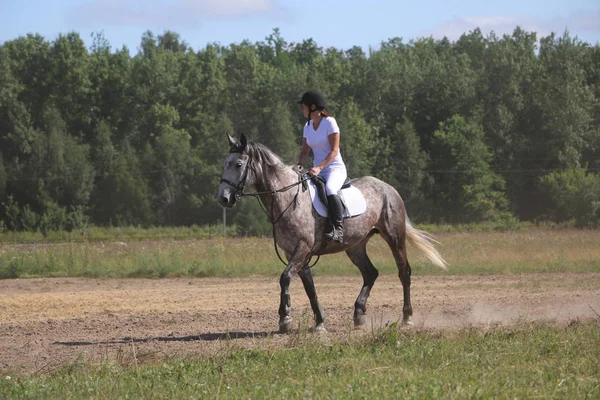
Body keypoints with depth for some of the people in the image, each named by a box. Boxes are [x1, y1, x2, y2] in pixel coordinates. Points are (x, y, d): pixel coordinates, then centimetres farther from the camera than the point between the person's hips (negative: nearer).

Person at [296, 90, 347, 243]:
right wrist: (299, 165, -10)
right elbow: (305, 151, 12)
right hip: (318, 171, 7)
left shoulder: (329, 122, -9)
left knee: (329, 191, -38)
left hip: (335, 169, -7)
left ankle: (338, 229, -34)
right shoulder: (308, 126, 12)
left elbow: (334, 151, -14)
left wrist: (319, 167, -26)